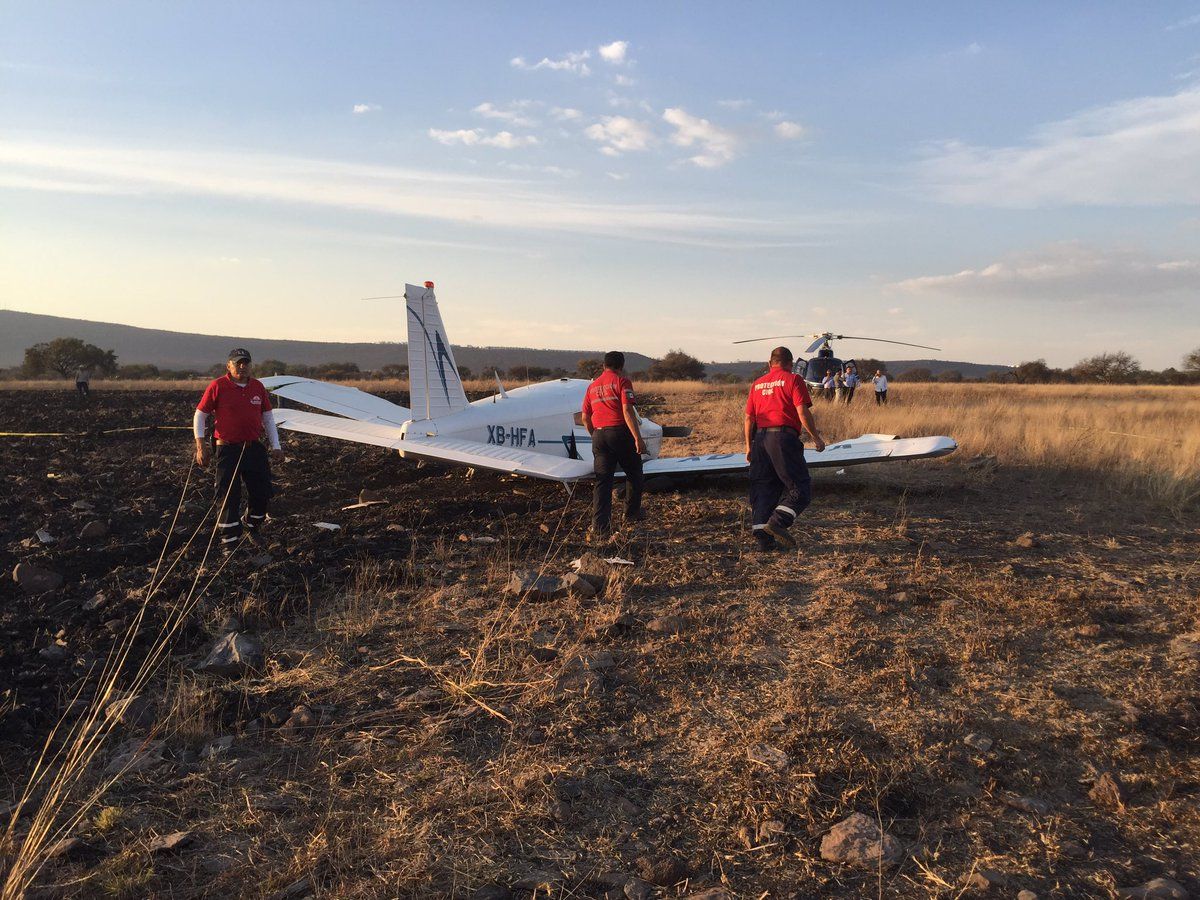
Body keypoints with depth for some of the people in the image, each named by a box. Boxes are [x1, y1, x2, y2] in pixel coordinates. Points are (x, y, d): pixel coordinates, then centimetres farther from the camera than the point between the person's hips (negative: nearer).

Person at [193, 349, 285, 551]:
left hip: (255, 448, 5)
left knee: (262, 492, 9)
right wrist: (200, 446, -9)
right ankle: (229, 543, 10)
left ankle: (251, 528, 35)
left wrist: (275, 446, 10)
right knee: (229, 497, -1)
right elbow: (200, 415, -2)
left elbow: (268, 417, 14)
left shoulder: (257, 386, 7)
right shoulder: (218, 386, -6)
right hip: (228, 449, -4)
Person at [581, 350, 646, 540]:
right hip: (620, 432, -5)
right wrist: (638, 438, -16)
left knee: (602, 481, 2)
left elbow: (585, 418, 15)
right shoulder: (622, 382, -3)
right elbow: (627, 411, -14)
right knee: (634, 474, 18)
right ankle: (632, 514, 30)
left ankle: (600, 528, -6)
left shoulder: (592, 386, 16)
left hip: (599, 435, 5)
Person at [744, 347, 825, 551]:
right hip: (784, 436, -6)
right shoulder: (793, 380, 1)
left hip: (760, 438, 6)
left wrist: (749, 447, 22)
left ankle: (763, 537, 4)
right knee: (800, 487, 0)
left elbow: (749, 418, 16)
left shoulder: (757, 384, 18)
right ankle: (777, 522, -17)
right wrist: (816, 437, 0)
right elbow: (803, 412, -8)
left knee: (763, 489, 8)